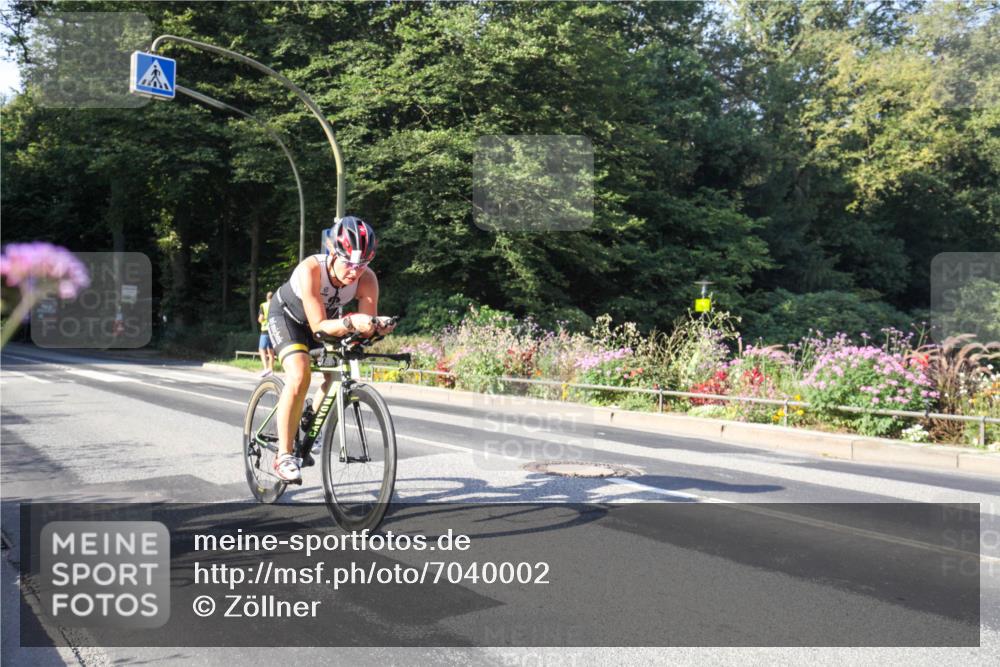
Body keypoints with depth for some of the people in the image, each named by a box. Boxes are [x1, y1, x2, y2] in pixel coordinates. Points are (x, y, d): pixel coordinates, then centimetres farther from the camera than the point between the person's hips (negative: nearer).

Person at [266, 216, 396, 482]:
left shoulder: (367, 279, -28)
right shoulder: (311, 269, -39)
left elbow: (366, 329, -27)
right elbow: (319, 325, -39)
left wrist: (377, 325, -50)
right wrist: (350, 322, -57)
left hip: (327, 320, 5)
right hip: (287, 316, -5)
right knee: (300, 375, -26)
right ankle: (283, 456, -17)